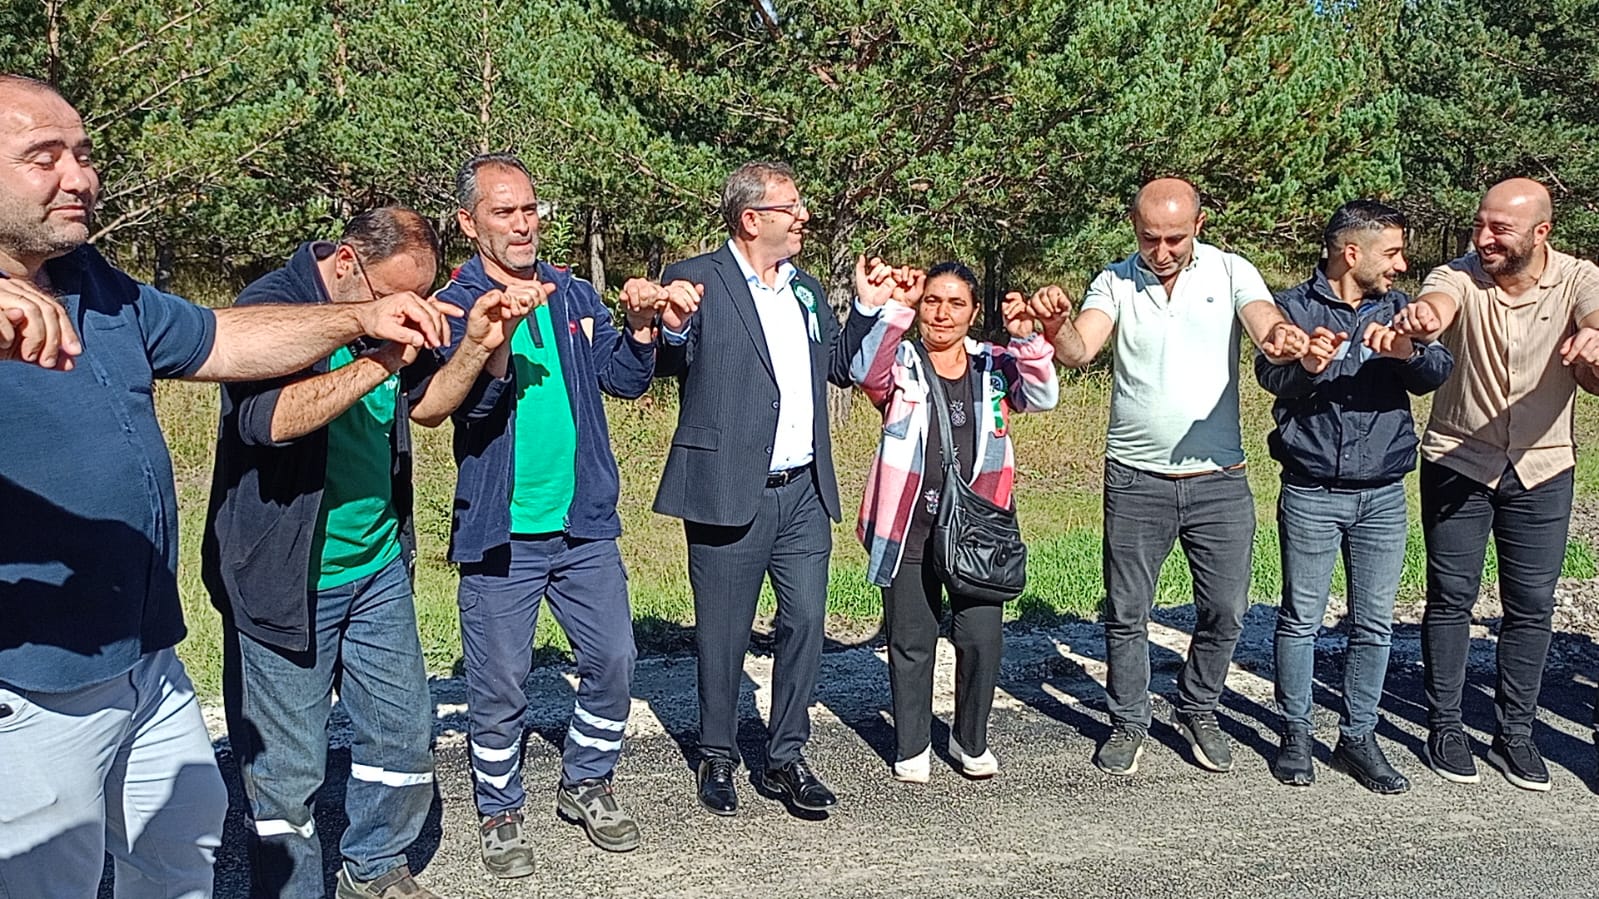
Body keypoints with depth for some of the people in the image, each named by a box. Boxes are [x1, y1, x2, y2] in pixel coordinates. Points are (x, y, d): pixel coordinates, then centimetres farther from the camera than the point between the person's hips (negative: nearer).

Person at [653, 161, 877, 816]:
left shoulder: (806, 290, 14)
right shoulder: (695, 282, -7)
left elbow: (839, 368, 23)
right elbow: (662, 367, -10)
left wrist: (868, 310, 11)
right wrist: (672, 328, -30)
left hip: (805, 492, 6)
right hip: (729, 494, -6)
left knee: (805, 624, 9)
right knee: (723, 635, 7)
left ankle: (785, 759, 24)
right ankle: (718, 759, 26)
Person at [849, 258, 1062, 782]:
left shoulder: (995, 366, 7)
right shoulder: (899, 364, 0)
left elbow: (1042, 397, -9)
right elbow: (865, 373, -21)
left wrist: (1028, 339, -25)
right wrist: (888, 310, -34)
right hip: (910, 527, -1)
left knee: (982, 639, 2)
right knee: (911, 642, 9)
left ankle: (971, 740, 25)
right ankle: (912, 746, 28)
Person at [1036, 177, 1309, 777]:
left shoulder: (1230, 272, -1)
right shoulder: (1115, 283, -1)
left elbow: (1267, 326, -19)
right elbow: (1079, 350, -17)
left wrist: (1284, 339, -45)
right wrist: (1054, 326, -41)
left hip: (1219, 480, 1)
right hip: (1135, 480, 0)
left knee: (1225, 610, 9)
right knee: (1127, 613, 8)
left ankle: (1198, 711, 33)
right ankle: (1129, 722, 27)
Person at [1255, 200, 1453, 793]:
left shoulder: (1397, 309, 8)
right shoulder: (1295, 306, -4)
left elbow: (1439, 372, -6)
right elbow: (1269, 374, -19)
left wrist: (1407, 350, -28)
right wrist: (1306, 364, -42)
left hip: (1383, 495, 4)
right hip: (1311, 494, -4)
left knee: (1374, 625, 8)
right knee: (1301, 619, 4)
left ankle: (1359, 738, 21)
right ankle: (1296, 733, 19)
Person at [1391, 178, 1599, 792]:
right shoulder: (1461, 276, -13)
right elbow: (1437, 303, -36)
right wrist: (1422, 318, -62)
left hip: (1542, 469, 2)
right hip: (1457, 463, -1)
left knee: (1531, 606, 9)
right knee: (1451, 597, 6)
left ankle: (1515, 734, 24)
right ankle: (1445, 728, 20)